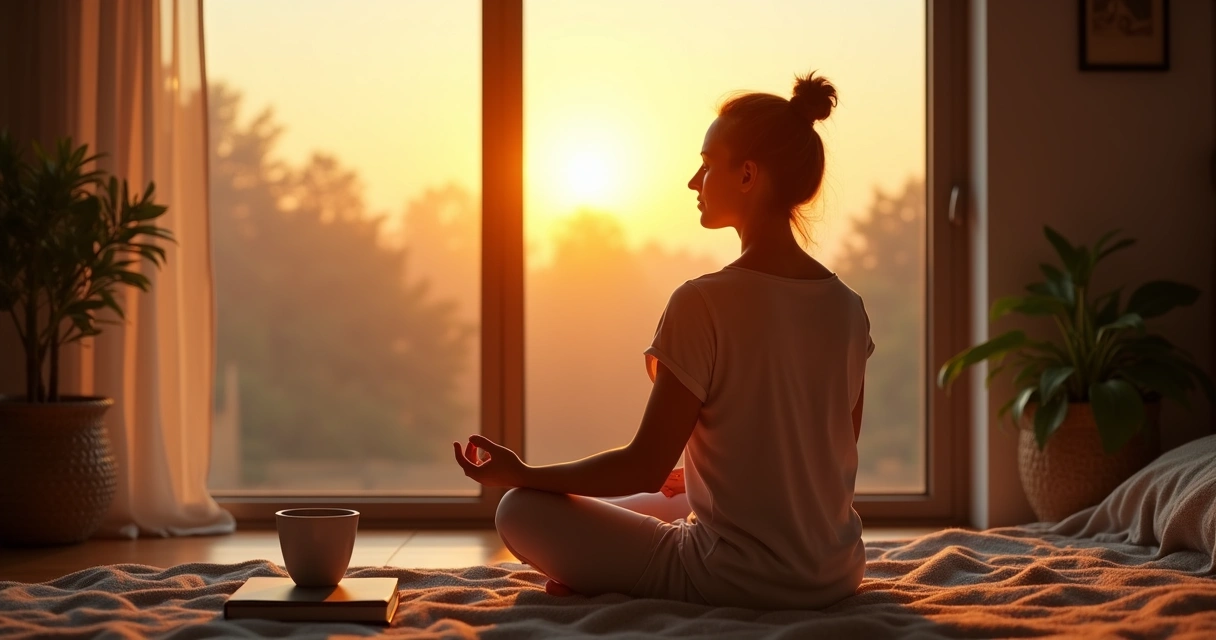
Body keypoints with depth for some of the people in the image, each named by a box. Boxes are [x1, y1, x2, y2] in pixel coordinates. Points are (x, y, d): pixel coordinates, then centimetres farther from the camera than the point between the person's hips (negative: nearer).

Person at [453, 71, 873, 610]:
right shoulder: (847, 308, 0)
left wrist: (523, 474, -1)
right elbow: (827, 460, 11)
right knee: (674, 501, 37)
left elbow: (645, 469, -15)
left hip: (736, 579, -7)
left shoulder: (703, 304, -19)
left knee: (522, 511, 5)